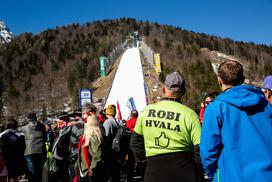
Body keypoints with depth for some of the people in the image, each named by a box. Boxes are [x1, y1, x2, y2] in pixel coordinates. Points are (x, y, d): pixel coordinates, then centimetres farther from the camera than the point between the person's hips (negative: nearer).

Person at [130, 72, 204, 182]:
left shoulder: (146, 111, 1)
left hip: (154, 171, 2)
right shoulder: (189, 114, -8)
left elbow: (135, 142, 9)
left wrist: (142, 158, 25)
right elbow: (200, 147, -9)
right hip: (184, 168, -1)